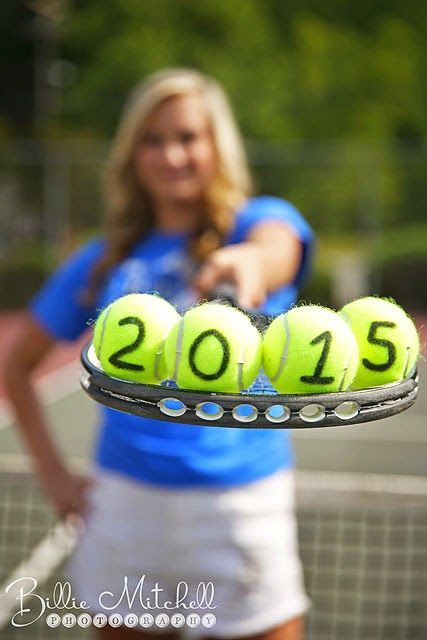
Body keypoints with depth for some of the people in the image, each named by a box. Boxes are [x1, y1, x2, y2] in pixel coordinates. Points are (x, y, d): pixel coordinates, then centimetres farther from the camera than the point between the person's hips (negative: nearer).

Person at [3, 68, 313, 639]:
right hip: (124, 501, 3)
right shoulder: (104, 261, 6)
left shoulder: (260, 221, -2)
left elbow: (275, 247, -29)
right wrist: (53, 471, 6)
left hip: (241, 500, -2)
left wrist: (252, 263, -52)